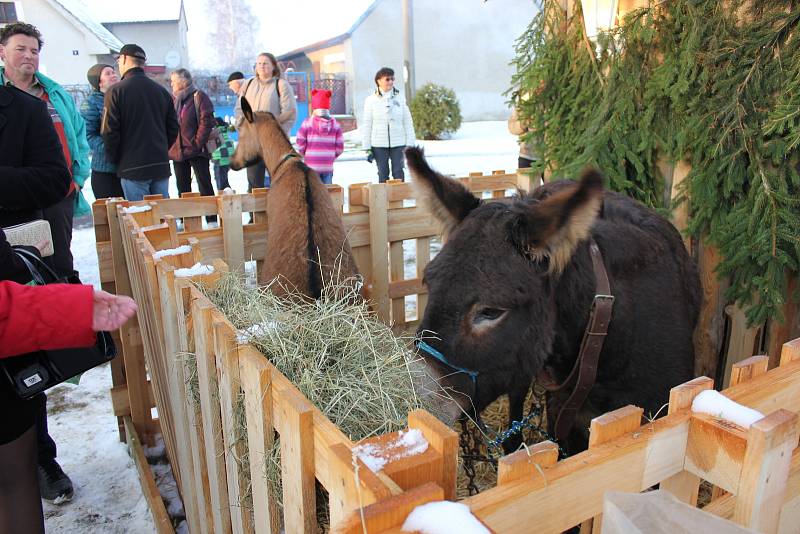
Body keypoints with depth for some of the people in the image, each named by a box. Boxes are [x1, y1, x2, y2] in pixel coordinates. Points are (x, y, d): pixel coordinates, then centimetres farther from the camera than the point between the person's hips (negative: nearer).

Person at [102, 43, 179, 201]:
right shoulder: (162, 91, 9)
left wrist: (114, 159, 6)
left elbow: (109, 132, -9)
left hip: (132, 169, -5)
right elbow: (173, 128, 11)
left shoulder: (115, 92, -6)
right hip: (161, 166, 5)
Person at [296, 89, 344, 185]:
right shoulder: (335, 124, -1)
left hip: (311, 166, -2)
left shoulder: (307, 123, -6)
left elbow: (301, 144, -4)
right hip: (328, 166, 2)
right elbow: (340, 147, -1)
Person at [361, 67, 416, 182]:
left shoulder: (399, 99, 3)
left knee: (398, 174, 2)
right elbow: (367, 125, 2)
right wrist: (367, 148, -1)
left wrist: (410, 144, 0)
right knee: (383, 174, 5)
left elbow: (408, 122, 5)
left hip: (398, 143, 1)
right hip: (379, 144, 0)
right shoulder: (371, 100, 1)